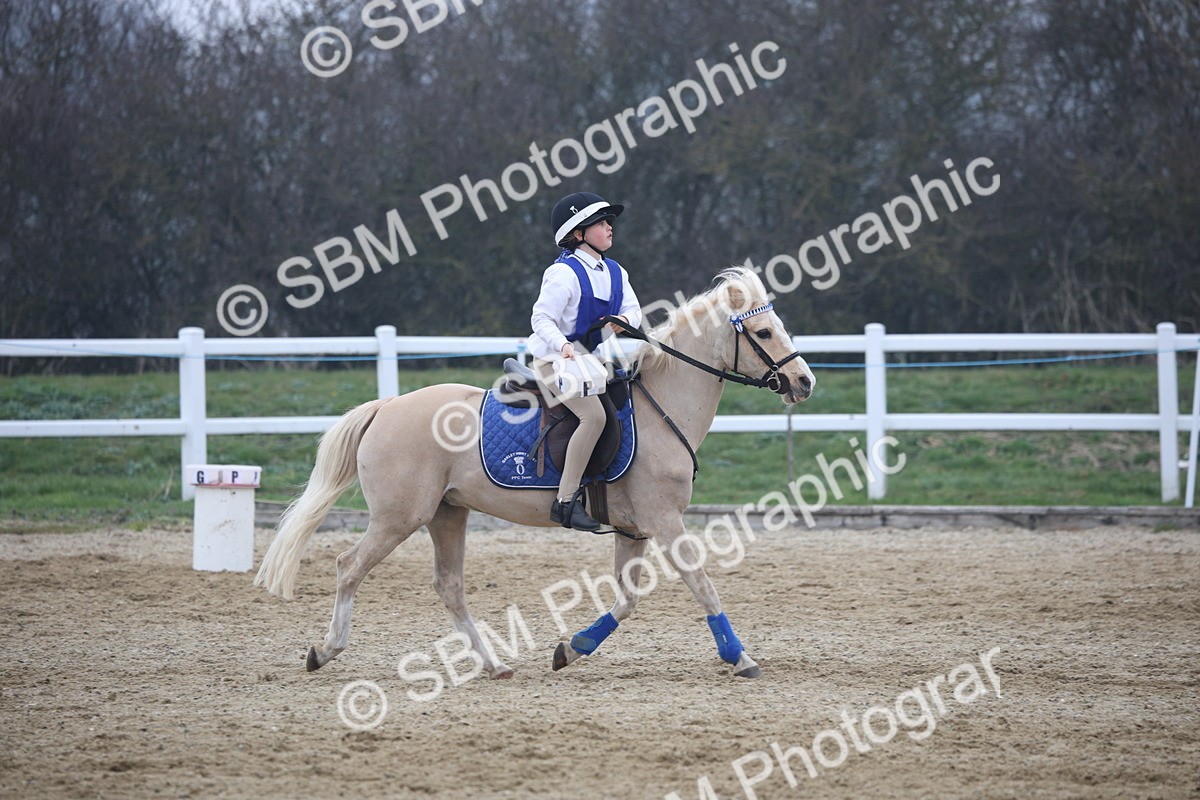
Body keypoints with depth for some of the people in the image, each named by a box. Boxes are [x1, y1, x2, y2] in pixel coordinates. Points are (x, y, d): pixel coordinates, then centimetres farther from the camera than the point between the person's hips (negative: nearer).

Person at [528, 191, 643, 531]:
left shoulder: (615, 272, 9)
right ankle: (566, 500, -27)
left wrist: (625, 320, -21)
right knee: (594, 414, -27)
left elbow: (634, 310, 4)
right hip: (556, 359, -9)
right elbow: (542, 318, -21)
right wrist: (562, 345, -39)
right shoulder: (564, 274, -15)